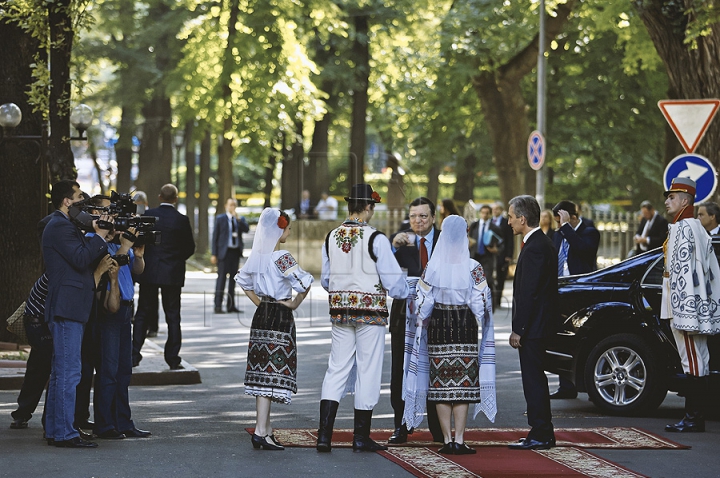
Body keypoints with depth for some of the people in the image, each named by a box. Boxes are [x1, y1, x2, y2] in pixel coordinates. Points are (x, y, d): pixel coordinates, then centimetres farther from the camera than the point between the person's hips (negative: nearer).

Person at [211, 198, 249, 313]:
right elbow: (215, 236, 0)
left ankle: (231, 305, 11)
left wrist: (238, 219, -18)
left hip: (236, 251, 4)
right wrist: (214, 254, -6)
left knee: (233, 278, 7)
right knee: (221, 277, -9)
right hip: (224, 251, -4)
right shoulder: (220, 219, 2)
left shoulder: (240, 219, 12)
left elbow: (246, 229, -7)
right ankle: (218, 306, -10)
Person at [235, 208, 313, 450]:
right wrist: (294, 303, -9)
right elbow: (304, 283, -25)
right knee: (272, 373, -8)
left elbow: (242, 279, 21)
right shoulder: (282, 258, -16)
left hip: (261, 315, 8)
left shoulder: (257, 255, 7)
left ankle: (266, 427, 18)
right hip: (280, 317, -8)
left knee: (263, 370, 11)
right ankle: (260, 431, -11)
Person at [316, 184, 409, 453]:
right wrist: (407, 294, 10)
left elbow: (326, 280, 13)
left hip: (339, 308, 5)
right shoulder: (375, 239, -13)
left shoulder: (332, 237, 4)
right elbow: (392, 278, -10)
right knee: (367, 371, 4)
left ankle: (324, 435, 1)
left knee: (336, 370, 8)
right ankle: (361, 437, 10)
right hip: (370, 310, -5)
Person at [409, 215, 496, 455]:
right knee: (462, 384, 1)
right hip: (465, 328, -1)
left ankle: (447, 440, 5)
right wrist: (479, 327, 11)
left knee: (441, 383, 6)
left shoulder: (432, 267, -4)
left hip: (438, 327, 1)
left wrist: (422, 323, 16)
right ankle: (459, 441, -4)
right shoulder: (473, 268, -7)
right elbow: (480, 303, -6)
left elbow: (424, 302, -1)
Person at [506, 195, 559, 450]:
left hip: (533, 325, -11)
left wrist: (518, 330, -19)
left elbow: (529, 293, -22)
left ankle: (540, 435, -2)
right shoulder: (542, 243, 14)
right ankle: (541, 434, 19)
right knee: (534, 379, 14)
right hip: (537, 325, 11)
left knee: (533, 379, -6)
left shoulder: (534, 248, -18)